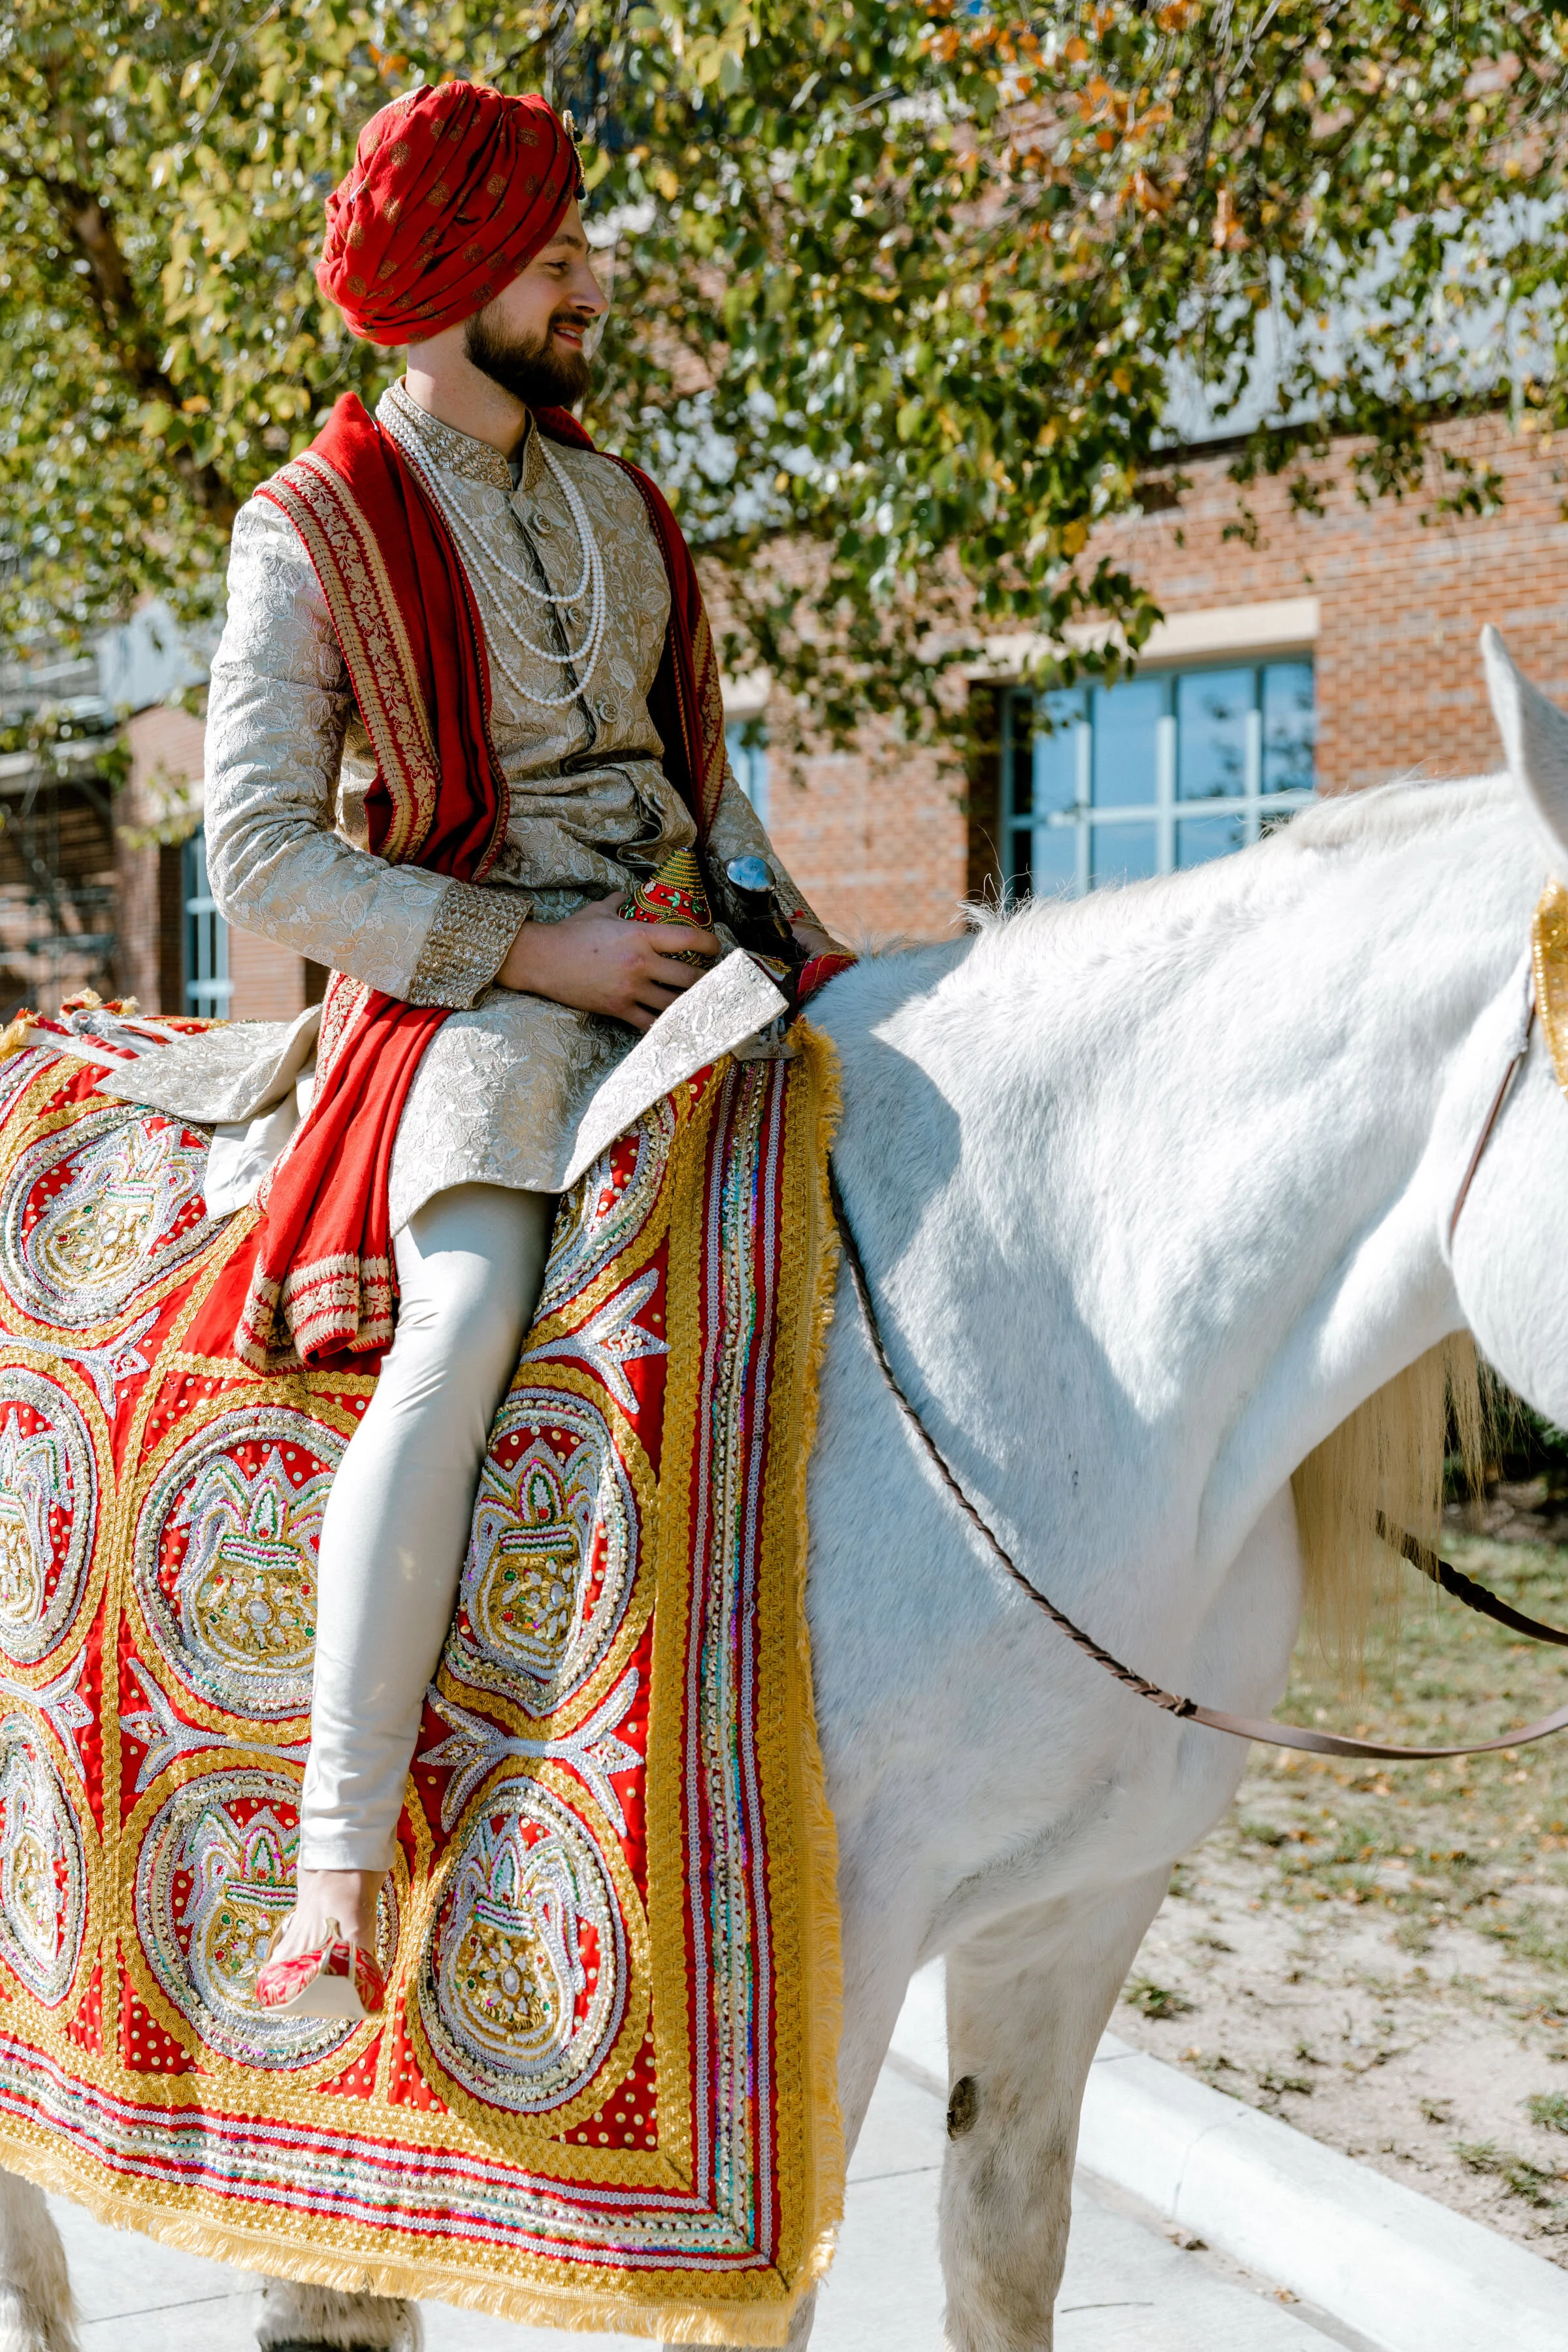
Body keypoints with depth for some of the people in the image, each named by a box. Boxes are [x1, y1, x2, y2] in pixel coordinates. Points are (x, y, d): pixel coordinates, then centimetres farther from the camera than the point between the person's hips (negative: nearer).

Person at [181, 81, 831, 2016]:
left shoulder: (609, 499, 18)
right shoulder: (314, 535, -3)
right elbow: (262, 865, -9)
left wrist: (791, 928, 5)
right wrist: (534, 950, -16)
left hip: (672, 966, 7)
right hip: (463, 998, -7)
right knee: (461, 1336, -32)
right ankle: (337, 1876, -34)